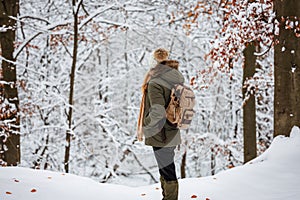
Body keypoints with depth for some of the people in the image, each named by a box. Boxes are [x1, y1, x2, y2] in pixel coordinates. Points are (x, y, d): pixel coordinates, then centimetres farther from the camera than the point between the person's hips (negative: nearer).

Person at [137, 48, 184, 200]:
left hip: (160, 136, -8)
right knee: (166, 171, 20)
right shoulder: (177, 82, 6)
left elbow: (157, 113, -25)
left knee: (167, 173, 0)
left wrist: (144, 126, -10)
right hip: (172, 135, 8)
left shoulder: (155, 83, -17)